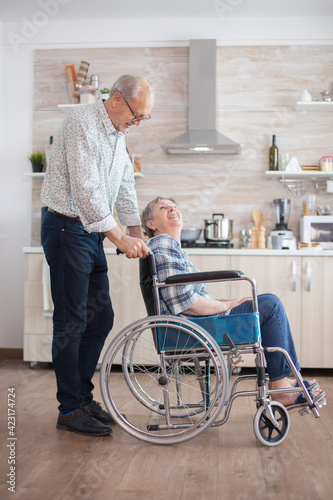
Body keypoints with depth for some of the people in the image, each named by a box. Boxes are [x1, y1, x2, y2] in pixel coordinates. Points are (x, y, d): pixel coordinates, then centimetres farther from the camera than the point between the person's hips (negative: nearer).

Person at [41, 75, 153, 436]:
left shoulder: (117, 133, 14)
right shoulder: (82, 124, -16)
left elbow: (124, 186, 19)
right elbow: (85, 191, -23)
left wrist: (137, 233, 12)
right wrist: (119, 238, -21)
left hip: (92, 231, 9)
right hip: (67, 228, -9)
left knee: (101, 317, 10)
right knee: (71, 322, -4)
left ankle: (82, 396, 23)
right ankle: (70, 410, 8)